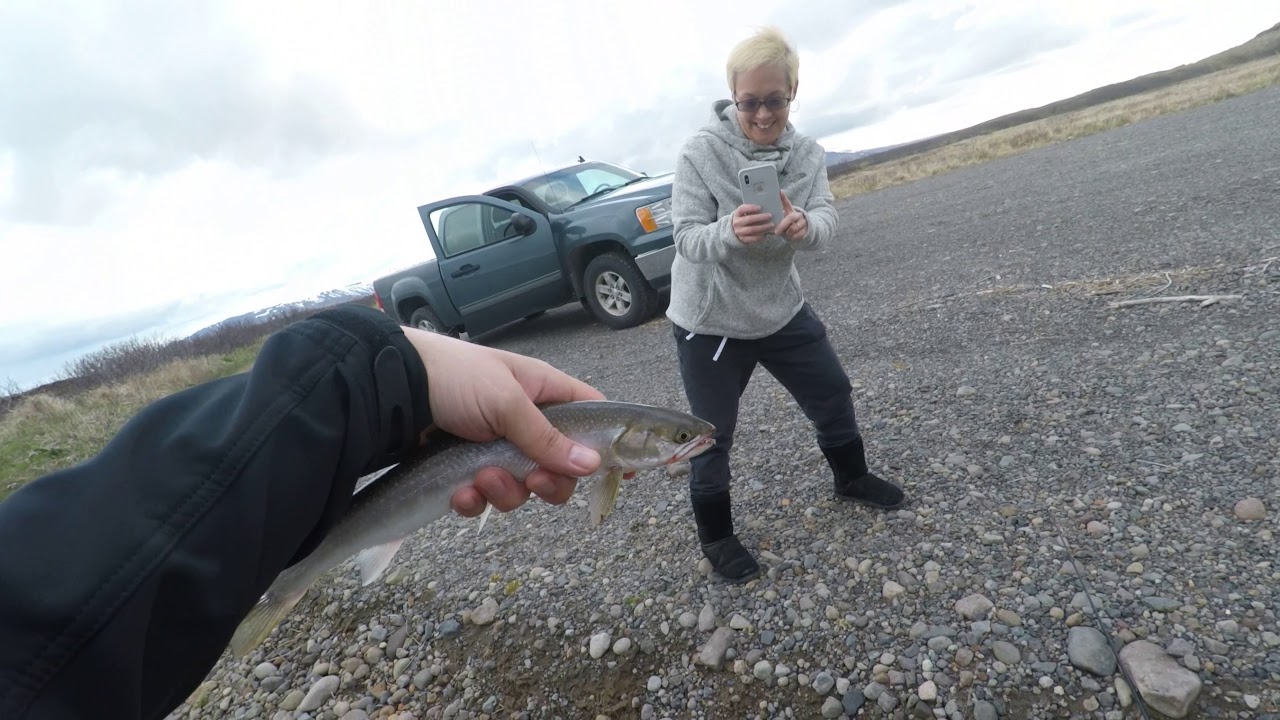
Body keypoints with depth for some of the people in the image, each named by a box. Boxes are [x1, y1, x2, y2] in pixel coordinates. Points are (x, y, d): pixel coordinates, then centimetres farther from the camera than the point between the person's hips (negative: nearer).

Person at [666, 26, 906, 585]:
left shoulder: (806, 153, -2)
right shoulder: (700, 151, -15)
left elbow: (827, 223, -15)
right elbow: (687, 238, -21)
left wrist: (804, 225, -39)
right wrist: (730, 232, -43)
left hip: (781, 307, 5)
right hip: (708, 319, -4)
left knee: (832, 393, 17)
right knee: (713, 434, 4)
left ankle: (851, 477, 46)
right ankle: (715, 536, 27)